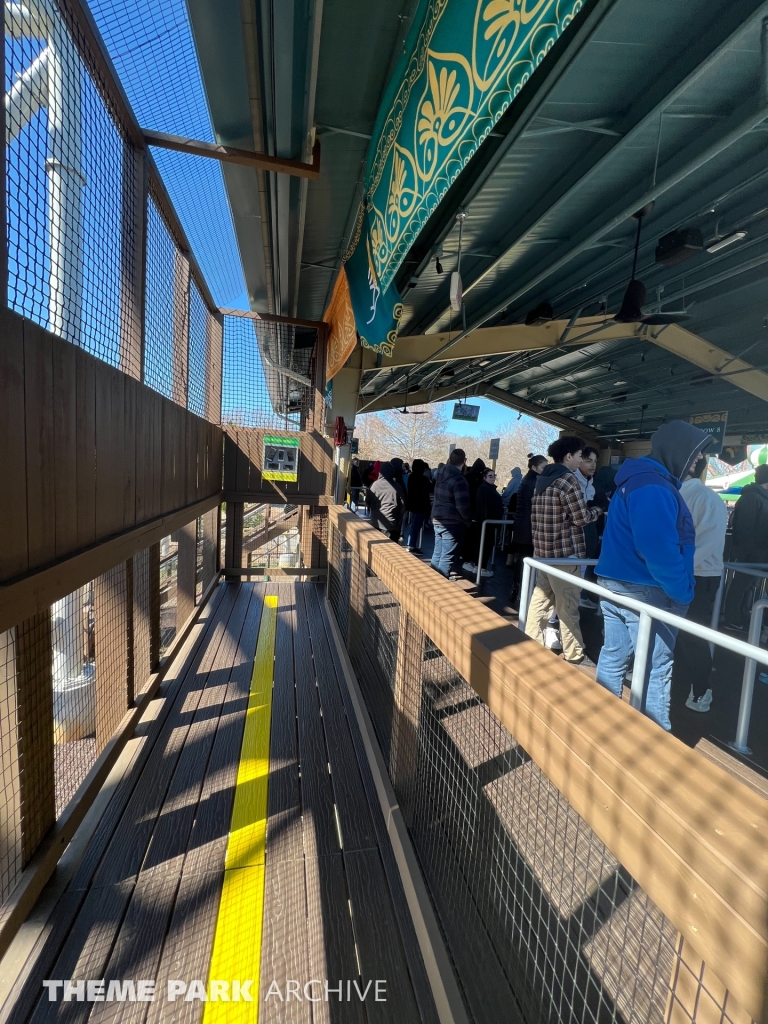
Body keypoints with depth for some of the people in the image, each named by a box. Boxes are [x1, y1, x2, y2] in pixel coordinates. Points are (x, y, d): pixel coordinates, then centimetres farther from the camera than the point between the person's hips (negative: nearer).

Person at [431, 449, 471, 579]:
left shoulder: (441, 474, 6)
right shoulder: (459, 479, -19)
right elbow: (462, 506, -22)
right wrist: (468, 520, -8)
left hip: (437, 519, 8)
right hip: (452, 523, -8)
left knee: (437, 553, 16)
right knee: (447, 557, 0)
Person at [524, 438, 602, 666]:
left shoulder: (542, 478, 11)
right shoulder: (567, 479, -14)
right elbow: (581, 518, -13)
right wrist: (599, 510, 4)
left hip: (542, 549, 8)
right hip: (564, 551, -8)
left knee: (541, 599, 13)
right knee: (568, 606, 3)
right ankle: (575, 655, 16)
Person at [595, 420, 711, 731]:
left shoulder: (635, 479, 15)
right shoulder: (653, 487, -18)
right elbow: (659, 550, -27)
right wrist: (683, 591, -15)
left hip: (615, 583, 10)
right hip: (646, 591, -10)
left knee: (613, 657, 15)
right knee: (655, 669, 3)